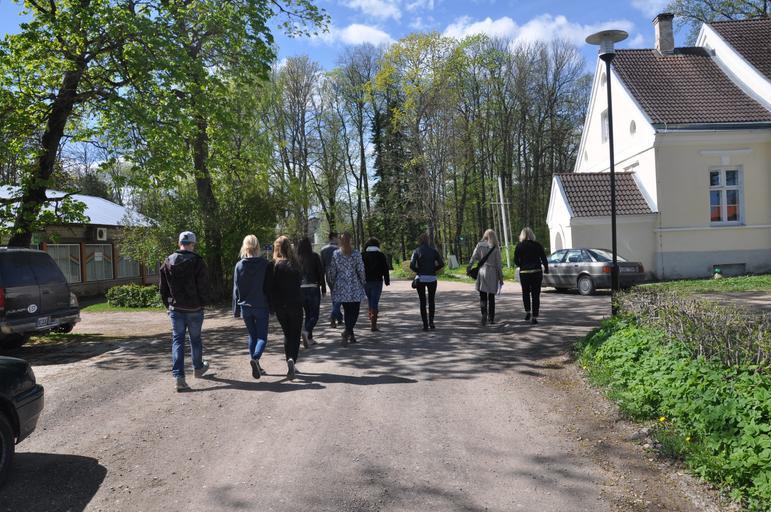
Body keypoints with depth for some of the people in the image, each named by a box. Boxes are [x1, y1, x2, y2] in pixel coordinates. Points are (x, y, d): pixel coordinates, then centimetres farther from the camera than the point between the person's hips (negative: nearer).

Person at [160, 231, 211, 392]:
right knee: (195, 339, 15)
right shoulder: (197, 262, -13)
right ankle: (198, 368, 33)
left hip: (175, 309, 3)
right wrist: (204, 302, 5)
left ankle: (178, 376, -5)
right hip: (194, 309, -2)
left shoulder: (168, 262, 1)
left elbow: (163, 288, 6)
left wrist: (168, 305, 16)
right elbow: (204, 287, -12)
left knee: (177, 340, 5)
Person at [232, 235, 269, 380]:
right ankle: (255, 358, -23)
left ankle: (256, 366, 18)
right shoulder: (264, 264, -8)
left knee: (252, 336, 16)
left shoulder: (239, 265, -2)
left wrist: (236, 309, 10)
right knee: (262, 337, 3)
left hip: (245, 307, 3)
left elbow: (236, 289, 2)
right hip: (261, 306, -2)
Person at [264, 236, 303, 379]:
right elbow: (299, 281, 0)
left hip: (279, 306, 2)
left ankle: (290, 363, 14)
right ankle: (292, 359, -18)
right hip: (295, 304, -2)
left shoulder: (272, 266, -7)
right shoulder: (294, 264, -9)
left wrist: (272, 305, 1)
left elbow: (268, 288, -8)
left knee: (287, 334, 17)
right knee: (295, 334, 5)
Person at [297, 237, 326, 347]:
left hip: (300, 289, 4)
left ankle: (309, 338, 16)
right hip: (313, 288, -3)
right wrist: (323, 289, 2)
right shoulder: (315, 257, -6)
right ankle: (306, 331, -24)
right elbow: (320, 273, -5)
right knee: (314, 314, 2)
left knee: (308, 314, 16)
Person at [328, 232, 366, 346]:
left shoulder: (335, 254, -1)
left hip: (341, 287, 3)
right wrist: (362, 283, 9)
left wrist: (332, 286, 13)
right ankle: (347, 332, -18)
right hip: (355, 287, -3)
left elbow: (332, 272, 2)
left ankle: (350, 334, 18)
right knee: (354, 312, 3)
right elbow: (361, 271, -5)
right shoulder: (356, 254, -8)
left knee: (347, 311, 15)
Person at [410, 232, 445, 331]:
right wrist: (433, 270, 10)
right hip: (432, 278, 1)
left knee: (422, 301, 7)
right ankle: (431, 321, 0)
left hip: (421, 278, -1)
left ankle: (425, 324, 4)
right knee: (432, 300, 14)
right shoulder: (433, 250, 3)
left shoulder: (417, 251, -3)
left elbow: (412, 265, -12)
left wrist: (418, 271, 5)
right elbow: (441, 263, -1)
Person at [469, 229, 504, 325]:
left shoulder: (479, 245, -1)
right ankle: (491, 318, 16)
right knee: (491, 296, 12)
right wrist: (501, 277, 4)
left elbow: (473, 258, -6)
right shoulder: (496, 247, -3)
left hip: (482, 271, 0)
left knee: (482, 296, 4)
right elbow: (498, 263, -2)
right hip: (492, 273, 0)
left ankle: (484, 313, -20)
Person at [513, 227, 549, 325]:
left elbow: (516, 261, -4)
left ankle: (527, 312, 7)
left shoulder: (519, 246, -3)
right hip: (536, 272, 0)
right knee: (536, 295, 5)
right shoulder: (537, 245, 0)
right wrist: (546, 269, 16)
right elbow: (544, 259, 1)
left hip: (524, 272, 0)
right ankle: (534, 317, 2)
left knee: (525, 293, 19)